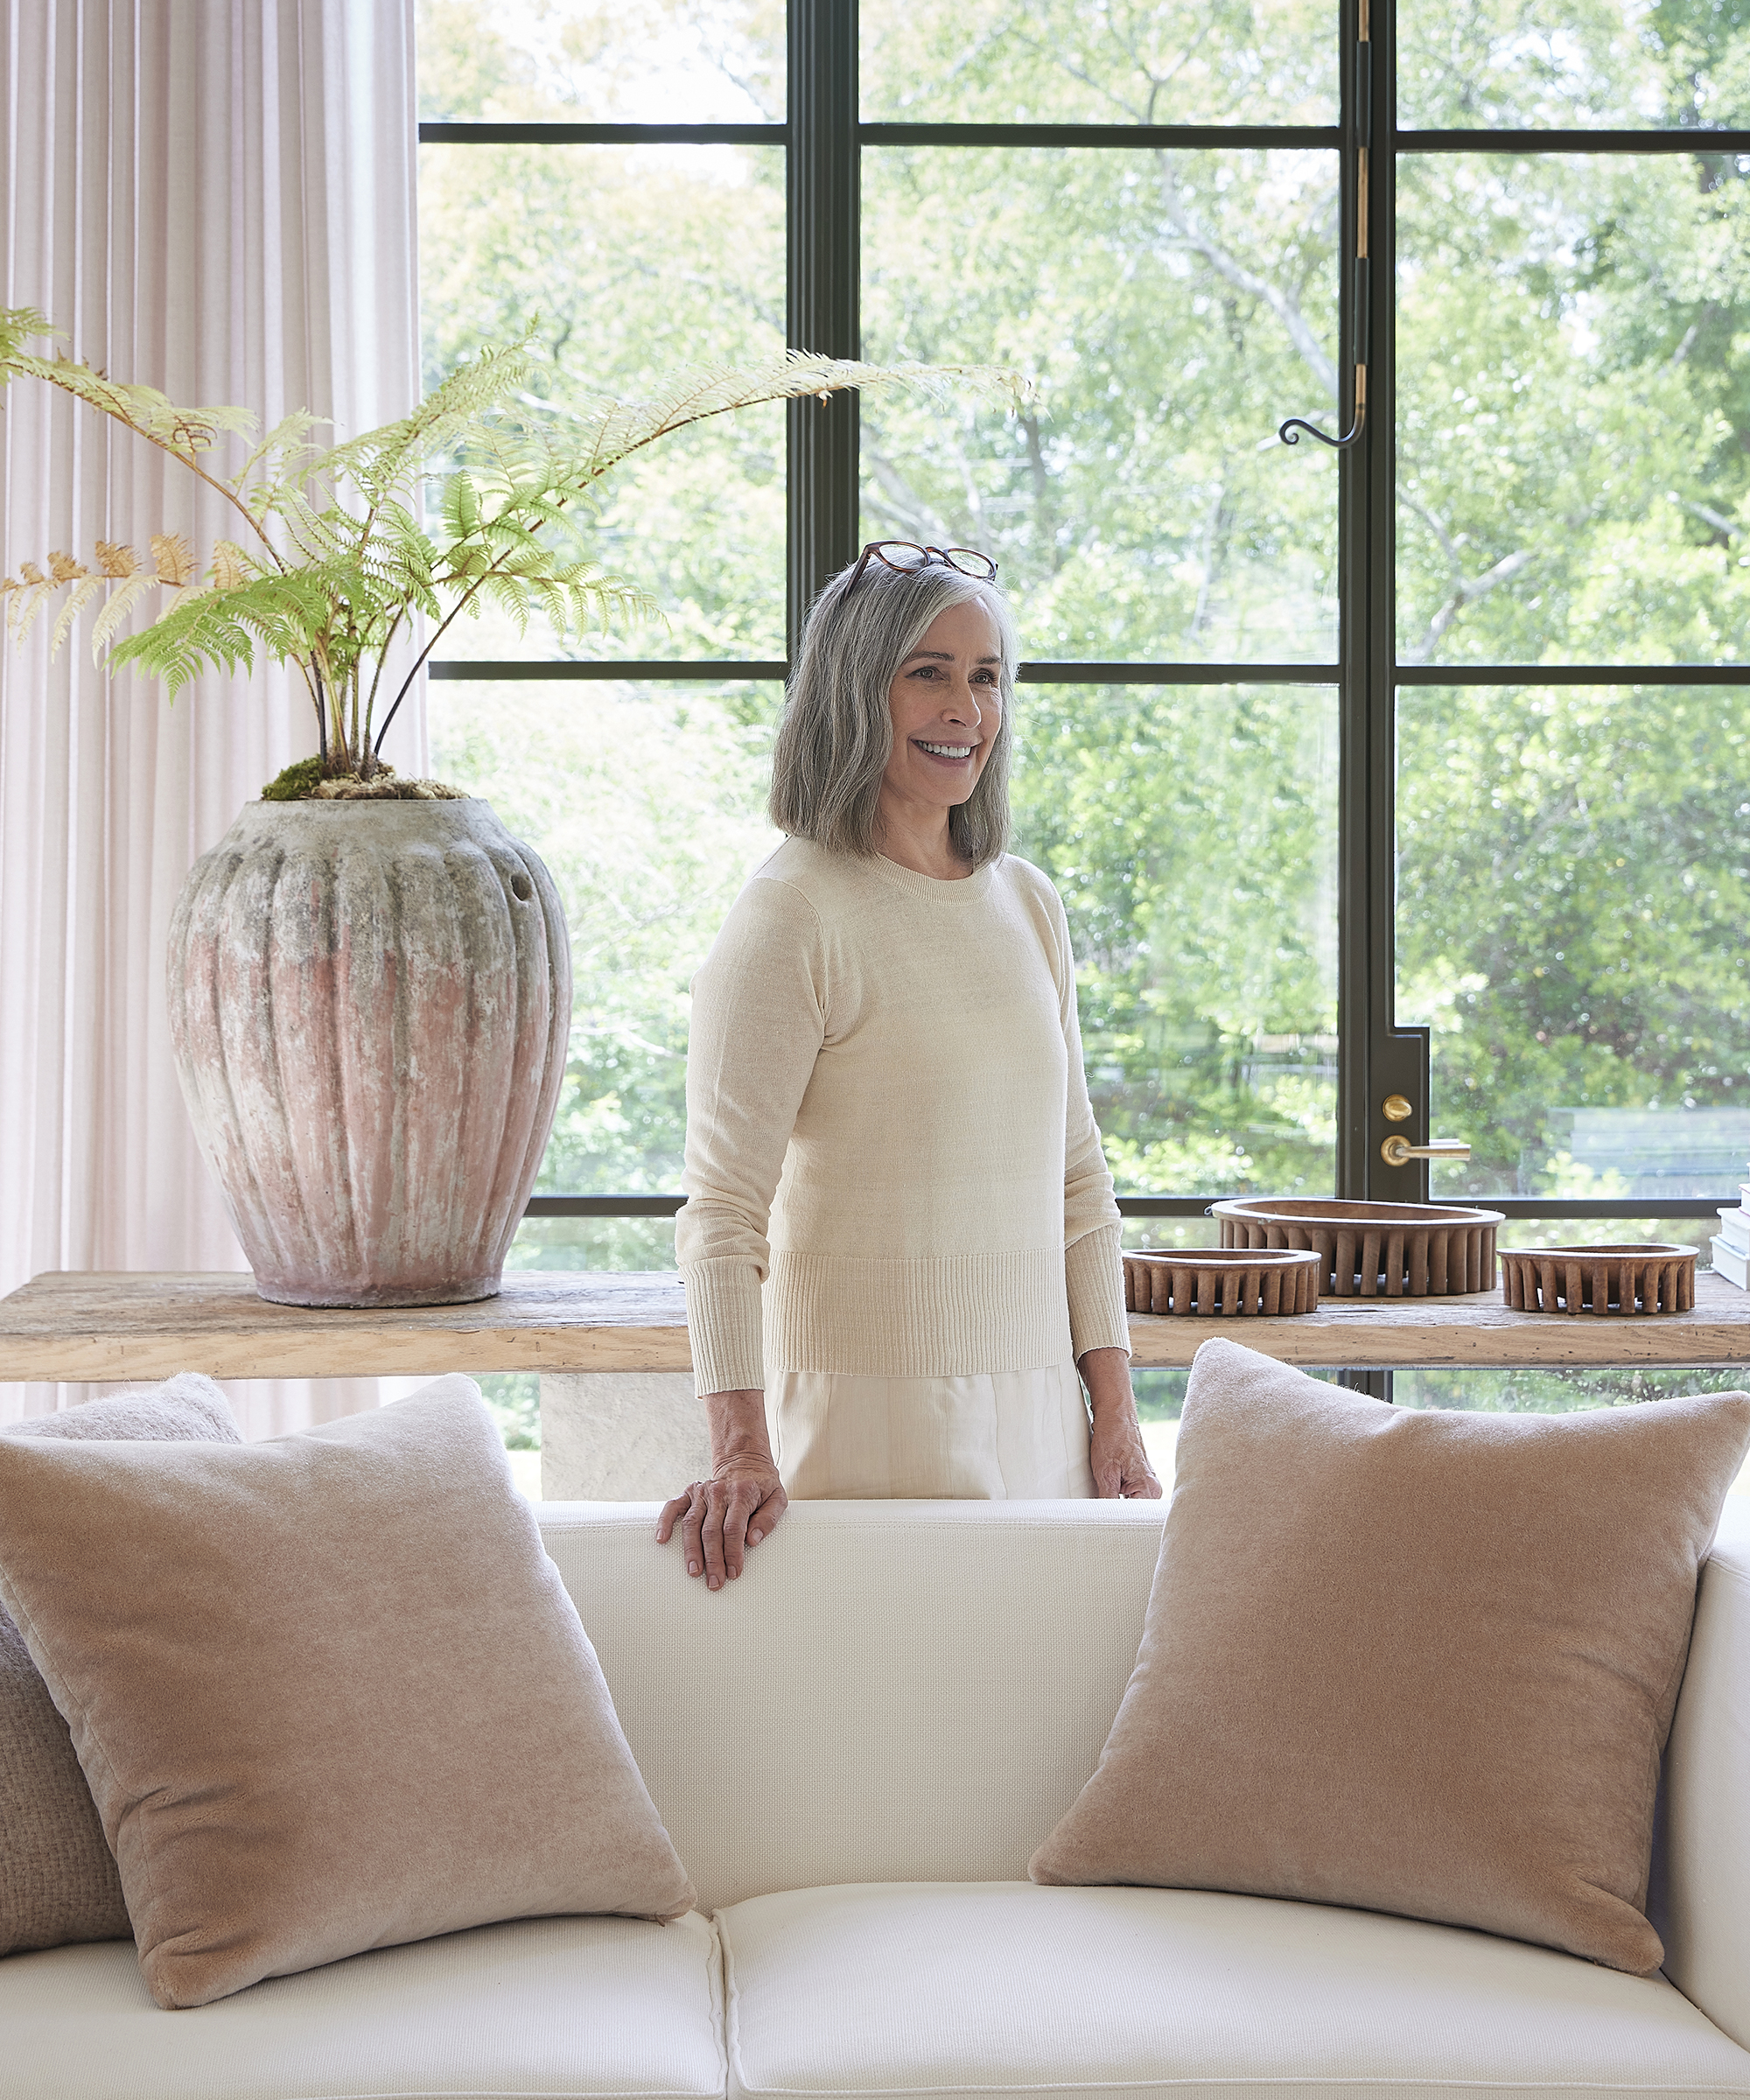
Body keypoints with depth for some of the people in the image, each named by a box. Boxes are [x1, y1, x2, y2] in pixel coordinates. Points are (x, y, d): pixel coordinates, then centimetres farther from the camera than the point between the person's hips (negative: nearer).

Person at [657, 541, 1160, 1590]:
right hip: (872, 1414, -6)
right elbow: (724, 1206, -15)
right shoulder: (794, 913, -10)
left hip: (1037, 1414, 6)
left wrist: (1116, 1406, 10)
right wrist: (742, 1447, -24)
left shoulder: (1030, 905, 11)